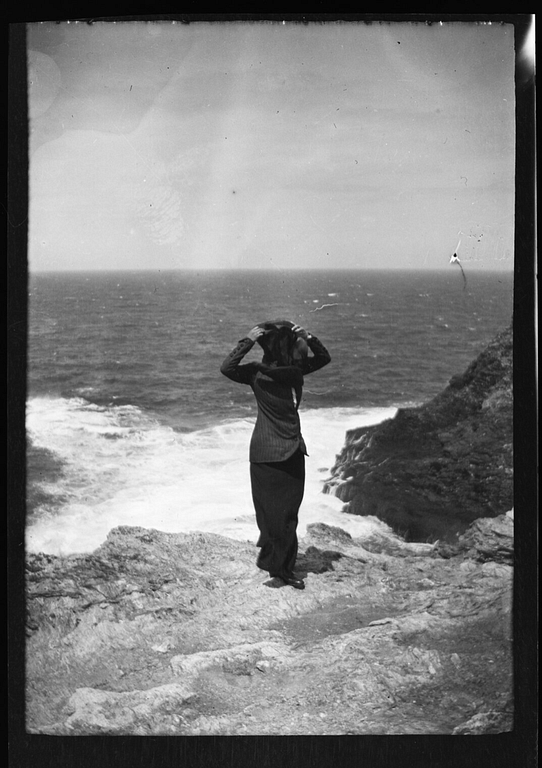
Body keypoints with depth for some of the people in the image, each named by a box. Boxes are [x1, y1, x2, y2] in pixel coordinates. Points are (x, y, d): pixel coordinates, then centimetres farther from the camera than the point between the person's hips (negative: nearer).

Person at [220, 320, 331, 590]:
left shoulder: (296, 369, 5)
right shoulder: (257, 373, -12)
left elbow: (324, 358, 6)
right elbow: (227, 368, -26)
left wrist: (307, 337, -10)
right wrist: (248, 341, -29)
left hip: (293, 451, 6)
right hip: (268, 453, -6)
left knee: (290, 513, 10)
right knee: (273, 512, -2)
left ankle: (284, 567, 20)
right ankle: (272, 562, 15)